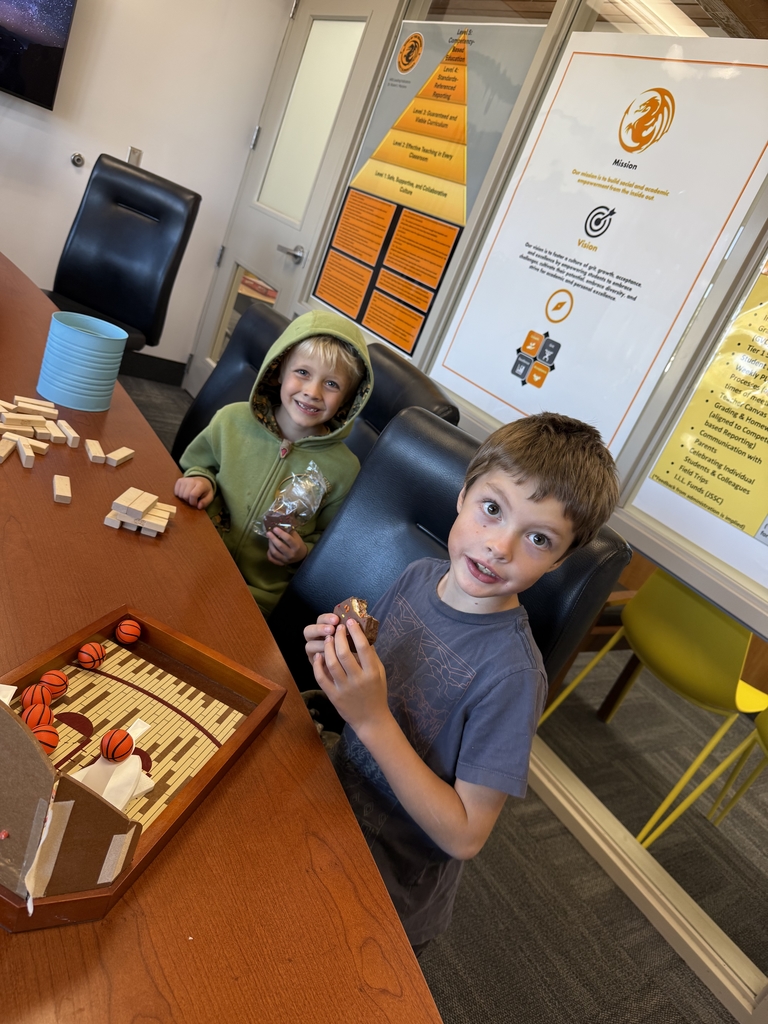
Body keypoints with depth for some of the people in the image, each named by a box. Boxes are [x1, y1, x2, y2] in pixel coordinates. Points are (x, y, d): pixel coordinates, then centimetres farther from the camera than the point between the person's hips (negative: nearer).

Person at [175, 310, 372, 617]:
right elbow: (195, 463, 17)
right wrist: (199, 478, -4)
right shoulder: (233, 420, -3)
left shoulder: (343, 469, -9)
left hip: (259, 592, -2)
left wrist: (303, 553, -15)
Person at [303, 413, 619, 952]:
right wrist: (337, 657, -20)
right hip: (337, 807, 6)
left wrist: (373, 720, -36)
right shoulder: (420, 575, -13)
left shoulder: (513, 673, -32)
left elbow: (465, 836, -26)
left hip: (394, 890, -5)